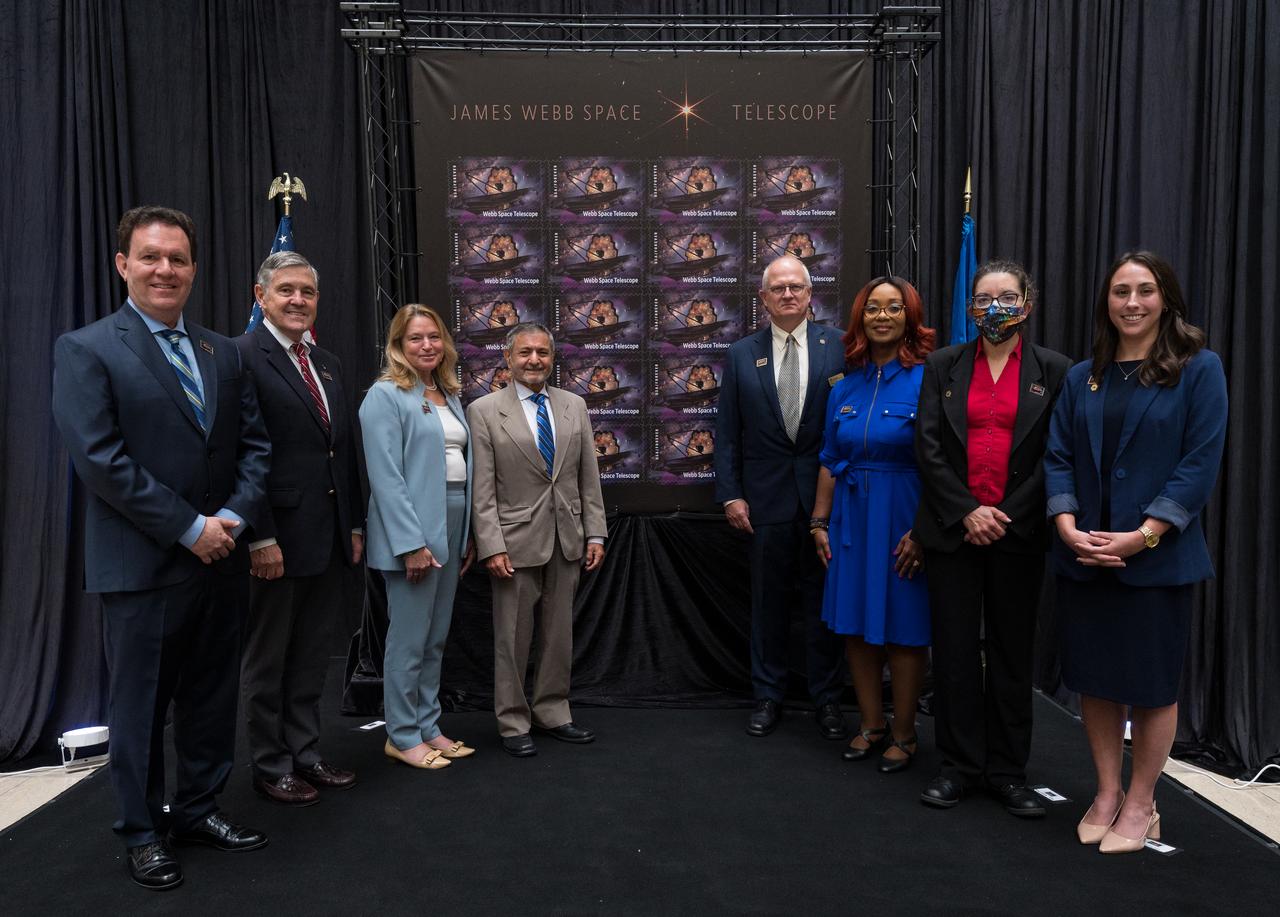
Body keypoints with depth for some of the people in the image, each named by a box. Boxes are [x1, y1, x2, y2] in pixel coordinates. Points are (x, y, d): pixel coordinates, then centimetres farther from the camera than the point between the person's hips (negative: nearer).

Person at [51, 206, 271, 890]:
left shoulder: (222, 352, 10)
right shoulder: (86, 349, -6)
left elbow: (253, 443, 8)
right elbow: (99, 459, -15)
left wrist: (233, 517, -8)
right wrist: (189, 528, -16)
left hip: (220, 558, 5)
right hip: (142, 565, -5)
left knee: (212, 697, 15)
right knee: (140, 704, 9)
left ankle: (198, 810, 33)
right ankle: (143, 833, 26)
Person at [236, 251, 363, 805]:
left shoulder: (327, 363, 14)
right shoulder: (242, 356, -9)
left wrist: (354, 525, 12)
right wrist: (260, 538, -19)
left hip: (330, 536, 7)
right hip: (278, 537, -7)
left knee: (311, 656, 16)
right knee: (267, 659, 9)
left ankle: (305, 755, 30)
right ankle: (271, 767, 23)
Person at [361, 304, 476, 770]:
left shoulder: (449, 395, 15)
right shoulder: (386, 396, -8)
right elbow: (386, 476, -15)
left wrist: (468, 535, 11)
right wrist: (412, 543, -19)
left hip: (451, 529, 8)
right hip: (412, 531, -7)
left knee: (436, 638, 14)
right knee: (409, 639, 1)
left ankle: (428, 726, 26)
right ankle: (402, 736, 15)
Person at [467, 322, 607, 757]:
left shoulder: (574, 405, 8)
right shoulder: (484, 411, -5)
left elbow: (589, 477, 8)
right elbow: (481, 490, -8)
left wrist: (595, 533, 3)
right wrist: (492, 547, -13)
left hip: (567, 540, 4)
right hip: (516, 541, -4)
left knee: (559, 632, 13)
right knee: (513, 636, 5)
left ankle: (552, 713, 28)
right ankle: (514, 722, 20)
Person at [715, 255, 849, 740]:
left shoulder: (838, 346, -1)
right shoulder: (742, 354, 4)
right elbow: (726, 431, 4)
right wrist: (730, 494, -2)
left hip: (825, 494, -1)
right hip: (767, 497, 1)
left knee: (823, 599, 8)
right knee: (769, 601, 12)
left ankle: (826, 698, 24)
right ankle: (767, 695, 26)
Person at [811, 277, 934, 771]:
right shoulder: (846, 388, 8)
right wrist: (819, 523, 10)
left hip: (904, 521, -5)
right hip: (851, 518, 5)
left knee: (903, 629, 5)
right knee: (856, 626, 11)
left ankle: (904, 734, 21)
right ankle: (872, 725, 26)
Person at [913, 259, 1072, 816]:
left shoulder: (1052, 371, 4)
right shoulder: (943, 365, 6)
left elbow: (1055, 457, 0)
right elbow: (927, 448, 0)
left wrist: (1005, 517, -9)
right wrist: (967, 512, -9)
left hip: (1017, 534, 0)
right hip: (952, 531, 0)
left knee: (1012, 654, 8)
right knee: (955, 650, 5)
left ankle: (1007, 771, 21)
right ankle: (958, 766, 18)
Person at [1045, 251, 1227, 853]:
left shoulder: (1199, 370, -2)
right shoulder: (1083, 378, 9)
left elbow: (1201, 464, -9)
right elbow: (1058, 458, 5)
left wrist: (1142, 535, -17)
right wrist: (1067, 526, -11)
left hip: (1157, 557, -3)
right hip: (1083, 557, 4)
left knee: (1151, 683, 7)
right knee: (1094, 679, 11)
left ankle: (1141, 803, 26)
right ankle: (1107, 793, 29)